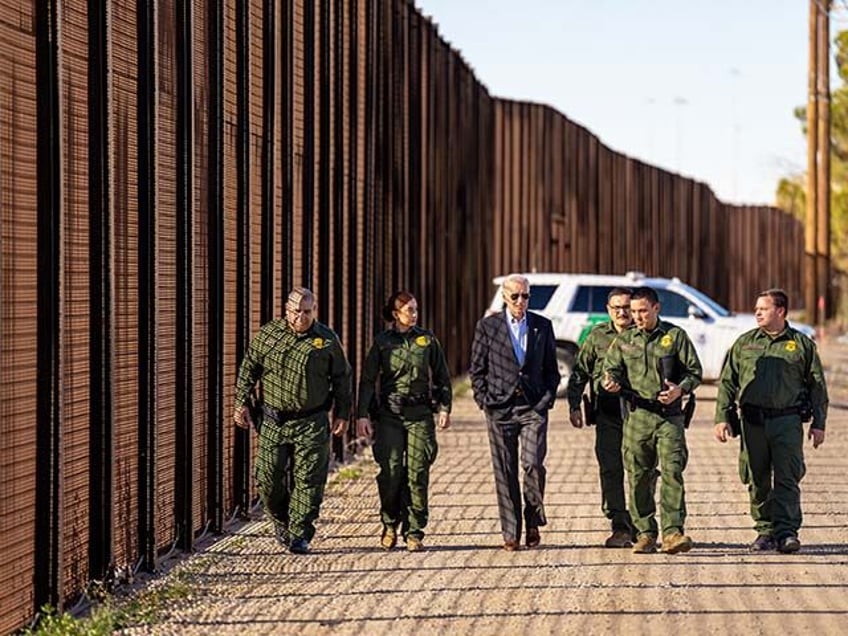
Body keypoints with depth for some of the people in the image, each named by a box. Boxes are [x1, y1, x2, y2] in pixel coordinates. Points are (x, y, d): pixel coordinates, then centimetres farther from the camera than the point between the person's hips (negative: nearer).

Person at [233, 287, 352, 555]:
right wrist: (241, 403, 4)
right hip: (273, 422, 1)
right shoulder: (267, 335, 2)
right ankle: (281, 520, 29)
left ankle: (300, 535, 5)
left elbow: (342, 379, 9)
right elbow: (248, 370, 9)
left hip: (312, 424, -1)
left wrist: (342, 414, 7)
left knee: (308, 481, -4)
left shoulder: (328, 340, 0)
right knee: (268, 479, 3)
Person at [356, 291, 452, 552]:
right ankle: (390, 524, 15)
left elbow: (442, 377, 12)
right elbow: (368, 380, 3)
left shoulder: (427, 339, 7)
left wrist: (445, 408, 4)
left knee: (418, 472, -4)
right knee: (390, 472, -6)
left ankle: (414, 532, 1)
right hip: (389, 413, -1)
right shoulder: (382, 342, 4)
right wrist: (362, 415, -5)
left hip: (420, 413, 1)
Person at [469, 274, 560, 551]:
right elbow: (477, 369, 8)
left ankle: (533, 522, 8)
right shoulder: (487, 326, 5)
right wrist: (483, 400, -2)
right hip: (500, 408, 0)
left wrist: (547, 398, 1)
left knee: (533, 463, -14)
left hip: (534, 407, 0)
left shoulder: (543, 326, 9)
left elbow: (551, 369, 13)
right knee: (505, 472, 1)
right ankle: (511, 533, 8)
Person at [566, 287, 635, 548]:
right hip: (607, 412, 1)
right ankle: (620, 527, 0)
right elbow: (580, 372, 12)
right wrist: (574, 405, 4)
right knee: (610, 470, -3)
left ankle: (637, 524, 15)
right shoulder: (597, 336, 8)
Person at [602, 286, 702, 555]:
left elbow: (694, 371, 4)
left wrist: (680, 389, -15)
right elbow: (612, 368, 15)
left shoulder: (675, 336, 4)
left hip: (670, 416, -3)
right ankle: (645, 533, 12)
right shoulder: (624, 340, 12)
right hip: (637, 416, 3)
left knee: (672, 471, -12)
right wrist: (610, 381, -9)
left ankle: (672, 531, -15)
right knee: (638, 476, 4)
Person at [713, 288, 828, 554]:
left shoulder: (802, 344, 7)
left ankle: (786, 531, -7)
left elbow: (817, 386, 9)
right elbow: (727, 381, 12)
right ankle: (766, 531, 12)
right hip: (753, 421, 2)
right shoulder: (744, 343, 11)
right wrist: (722, 417, 3)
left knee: (787, 479, -7)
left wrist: (818, 424, 4)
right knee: (757, 480, 4)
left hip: (787, 420, -2)